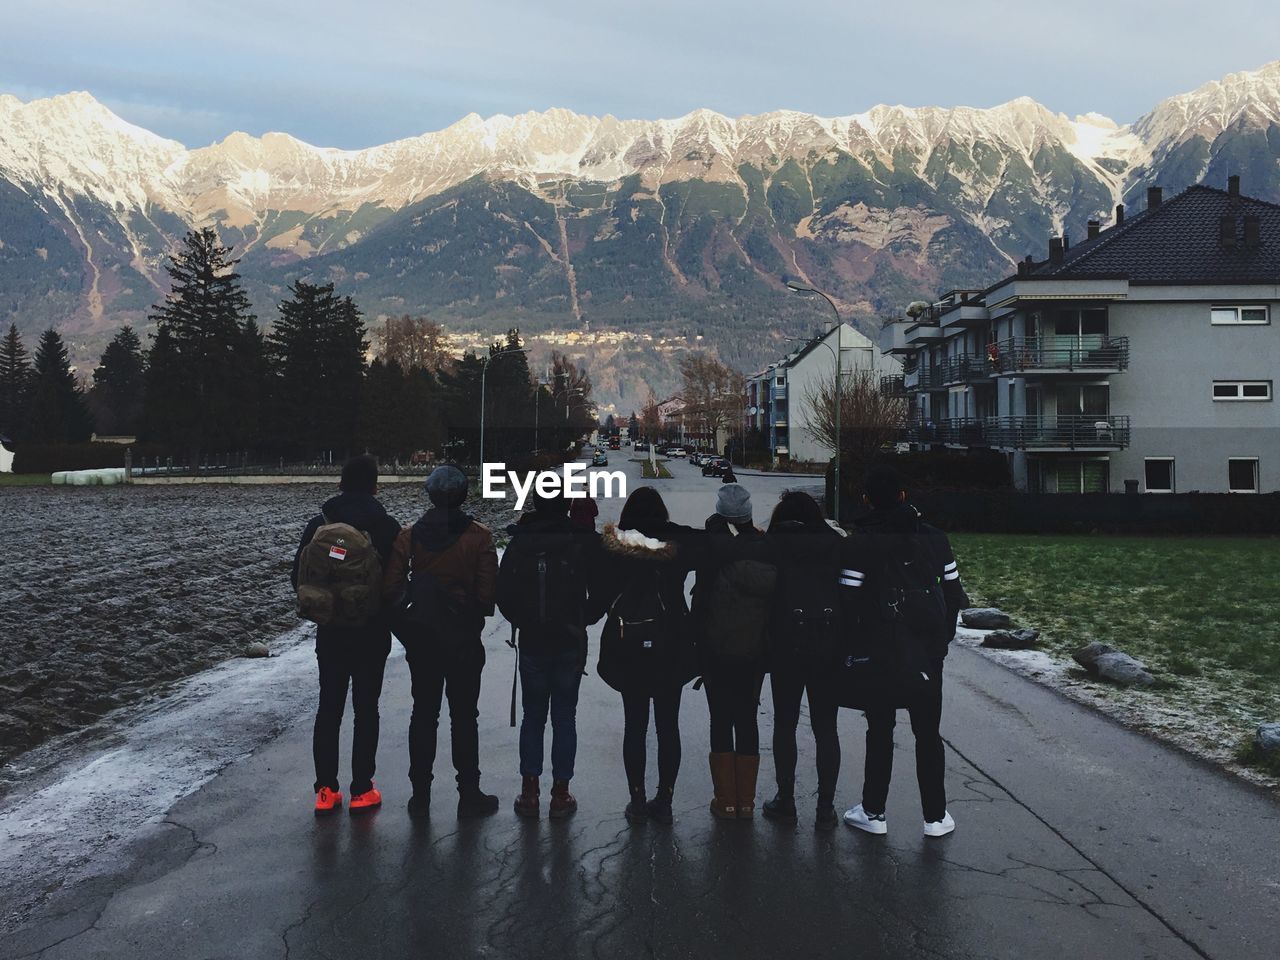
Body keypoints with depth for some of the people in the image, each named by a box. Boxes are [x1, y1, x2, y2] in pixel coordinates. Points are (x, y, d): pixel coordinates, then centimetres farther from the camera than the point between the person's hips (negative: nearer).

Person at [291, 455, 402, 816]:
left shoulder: (318, 524, -1)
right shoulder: (387, 527, -9)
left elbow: (299, 577, 1)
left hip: (330, 630, 2)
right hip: (373, 632, -2)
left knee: (328, 707, 10)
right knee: (366, 709, 6)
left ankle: (326, 790, 13)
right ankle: (361, 791, 10)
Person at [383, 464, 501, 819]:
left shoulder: (408, 536, -4)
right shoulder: (479, 537, -11)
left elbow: (391, 586, -5)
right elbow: (488, 593, -12)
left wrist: (407, 621, 12)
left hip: (421, 638, 2)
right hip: (465, 639, -2)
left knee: (423, 714, 12)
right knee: (464, 716, 7)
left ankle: (420, 795, 17)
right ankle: (469, 796, 13)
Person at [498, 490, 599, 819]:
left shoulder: (519, 543, -6)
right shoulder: (584, 542, -10)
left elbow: (504, 595, -2)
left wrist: (522, 622, 10)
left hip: (531, 644, 1)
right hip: (571, 644, -1)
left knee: (532, 717, 13)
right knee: (565, 718, 8)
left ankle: (529, 792, 15)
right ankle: (560, 794, 12)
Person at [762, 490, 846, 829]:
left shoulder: (773, 544, -1)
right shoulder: (836, 543, 5)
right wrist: (847, 644, 10)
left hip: (787, 645, -2)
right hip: (830, 645, 2)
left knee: (785, 724, 11)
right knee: (826, 728, 9)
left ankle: (785, 802, 16)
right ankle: (826, 807, 11)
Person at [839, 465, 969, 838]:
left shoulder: (859, 545, -10)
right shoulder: (934, 539, 2)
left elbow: (849, 602, -12)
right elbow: (954, 594, 5)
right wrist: (941, 638, 15)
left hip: (879, 653, -3)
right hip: (927, 656, 3)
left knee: (879, 731, 9)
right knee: (928, 733, 11)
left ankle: (873, 812, 16)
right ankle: (935, 817, 17)